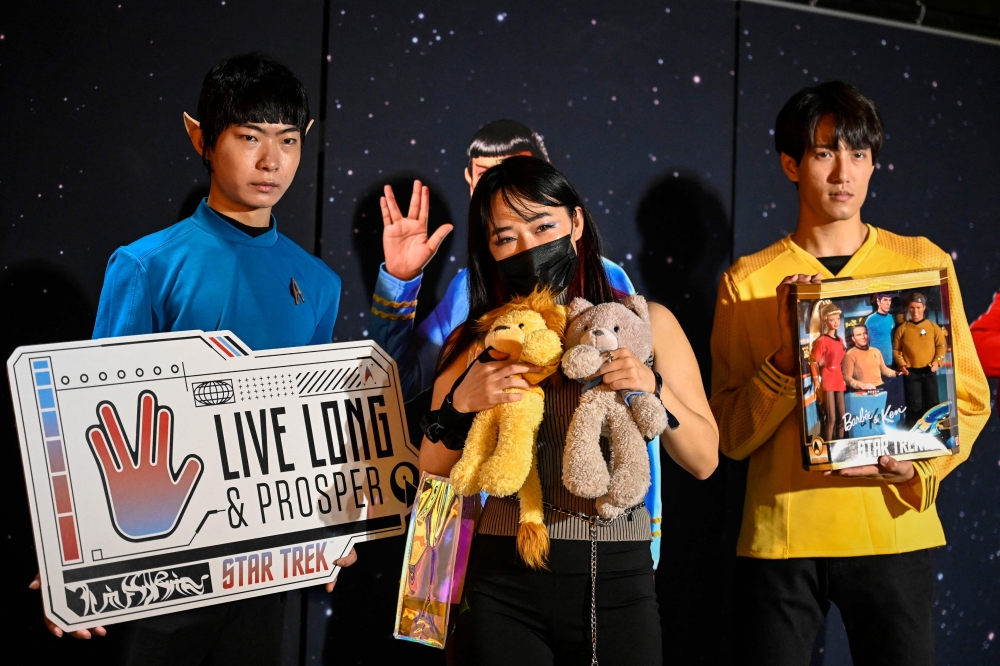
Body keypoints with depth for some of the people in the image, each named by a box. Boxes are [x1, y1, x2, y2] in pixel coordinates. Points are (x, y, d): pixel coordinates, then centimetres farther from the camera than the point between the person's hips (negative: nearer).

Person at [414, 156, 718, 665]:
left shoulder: (645, 323, 1)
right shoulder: (477, 342, 3)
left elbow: (704, 460, 0)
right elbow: (434, 473, 3)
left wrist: (653, 389, -16)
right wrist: (461, 404, -15)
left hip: (617, 581, 0)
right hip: (505, 580, 0)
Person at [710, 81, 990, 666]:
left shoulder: (924, 263, 5)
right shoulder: (747, 282, 2)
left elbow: (969, 396, 4)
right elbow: (731, 434, -2)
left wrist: (921, 465, -14)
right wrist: (787, 356, -17)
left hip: (893, 529, 1)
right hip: (780, 535, 0)